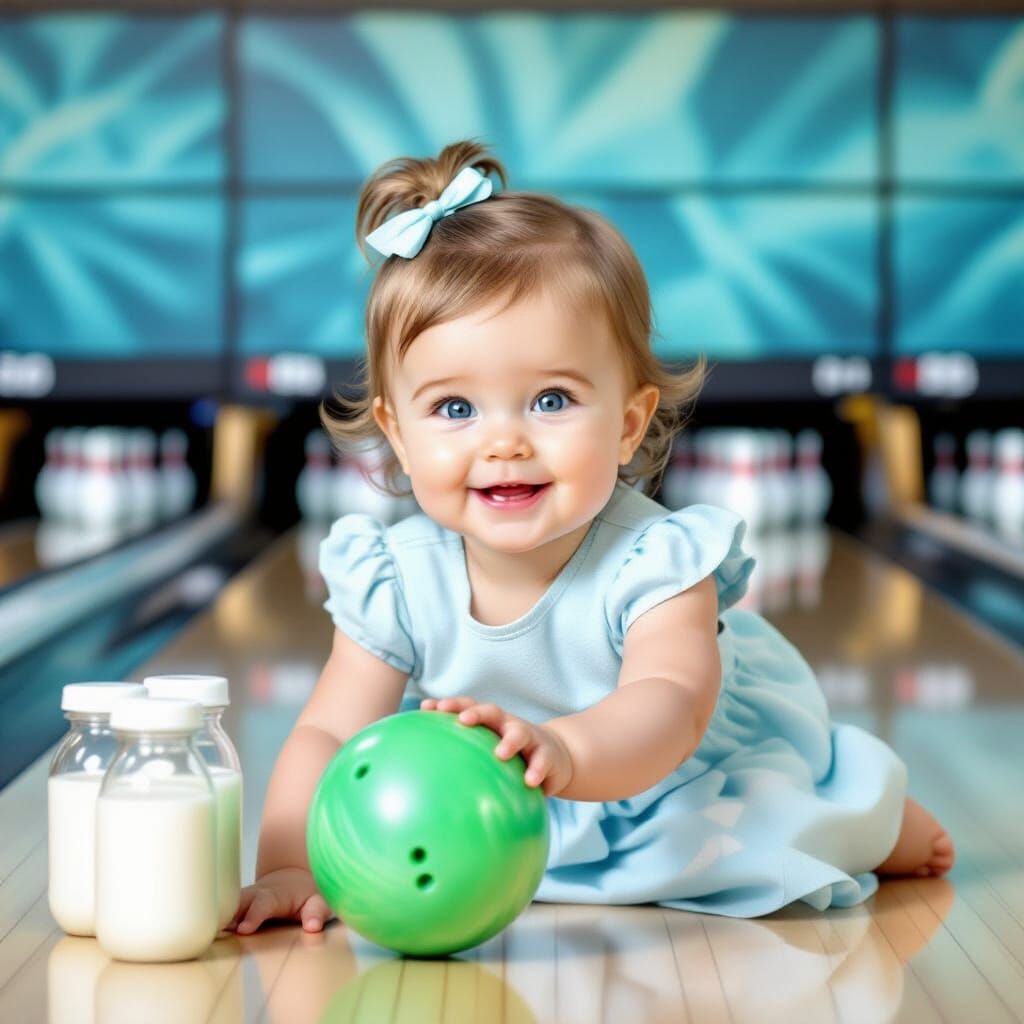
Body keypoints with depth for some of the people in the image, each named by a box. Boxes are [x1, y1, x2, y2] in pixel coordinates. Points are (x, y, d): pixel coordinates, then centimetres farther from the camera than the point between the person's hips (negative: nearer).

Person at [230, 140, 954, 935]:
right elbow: (329, 735, -18)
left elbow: (668, 711, -49)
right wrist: (291, 864, -36)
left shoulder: (654, 563, -32)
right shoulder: (395, 581, -21)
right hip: (496, 816, 5)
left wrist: (559, 751, -71)